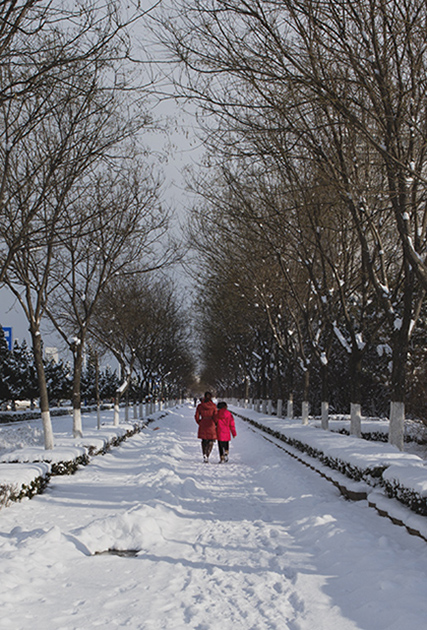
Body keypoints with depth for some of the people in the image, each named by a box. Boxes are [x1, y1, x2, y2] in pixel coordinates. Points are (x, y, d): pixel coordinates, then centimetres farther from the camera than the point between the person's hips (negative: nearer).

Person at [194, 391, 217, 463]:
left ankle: (204, 454, -1)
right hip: (211, 425, -2)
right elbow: (215, 416, -7)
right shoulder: (213, 405, -5)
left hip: (202, 425, 2)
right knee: (211, 441, 6)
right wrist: (216, 424, 8)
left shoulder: (200, 406, 0)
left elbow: (196, 416, 1)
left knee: (204, 441, 17)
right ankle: (207, 455, -11)